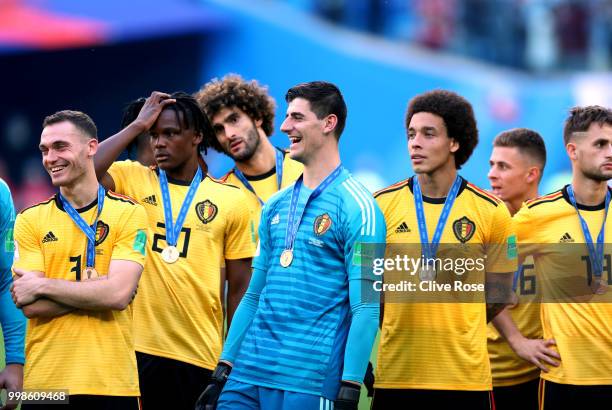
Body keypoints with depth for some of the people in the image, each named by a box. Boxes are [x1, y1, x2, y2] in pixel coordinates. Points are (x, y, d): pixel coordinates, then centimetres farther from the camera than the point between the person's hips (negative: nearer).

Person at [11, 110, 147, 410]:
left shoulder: (128, 214, 0)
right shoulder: (30, 220, 5)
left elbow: (118, 294, -13)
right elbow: (31, 307, -6)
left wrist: (43, 286, -9)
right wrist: (97, 291, -13)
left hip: (112, 383, -1)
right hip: (45, 383, 1)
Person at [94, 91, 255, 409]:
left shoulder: (230, 200, 5)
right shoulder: (132, 178, 6)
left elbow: (239, 288, 8)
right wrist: (138, 126, -8)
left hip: (199, 356, 0)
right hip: (136, 347, 0)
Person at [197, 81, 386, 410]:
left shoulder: (356, 207, -6)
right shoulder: (276, 206, 15)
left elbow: (366, 308, -11)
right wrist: (223, 370, 14)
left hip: (309, 382, -6)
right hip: (248, 374, 6)